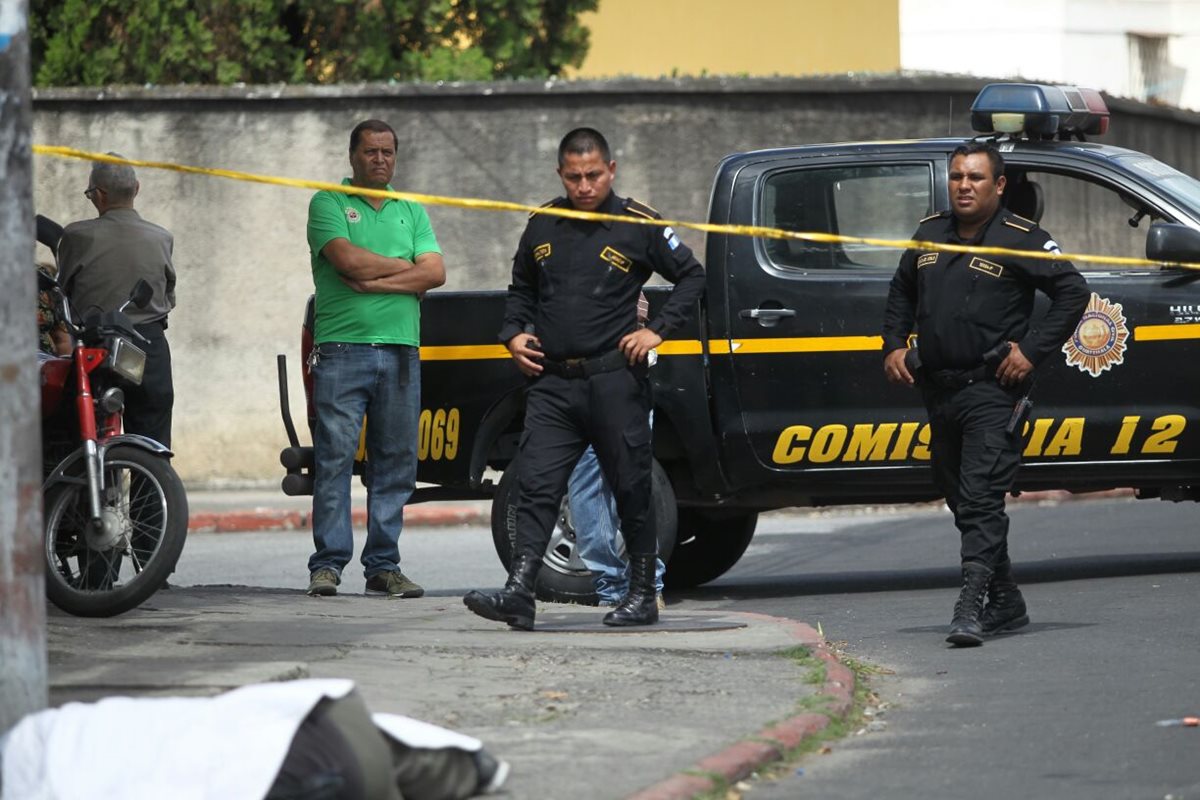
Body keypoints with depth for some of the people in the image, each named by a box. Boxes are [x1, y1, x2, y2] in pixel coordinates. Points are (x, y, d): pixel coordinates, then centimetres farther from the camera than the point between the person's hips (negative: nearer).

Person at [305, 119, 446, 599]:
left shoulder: (411, 212, 18)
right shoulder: (328, 204, 5)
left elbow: (435, 272, 4)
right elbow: (347, 259, -12)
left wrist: (374, 281, -8)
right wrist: (406, 268, -1)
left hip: (401, 349, 4)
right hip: (342, 348, -4)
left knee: (396, 461, 3)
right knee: (335, 457, -9)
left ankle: (383, 565, 7)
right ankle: (328, 563, -7)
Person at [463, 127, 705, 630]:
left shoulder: (637, 224, -1)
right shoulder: (543, 225, 11)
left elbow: (691, 276, 6)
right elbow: (522, 288, 26)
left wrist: (657, 330, -4)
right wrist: (513, 333, 9)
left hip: (614, 380, -4)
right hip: (552, 381, 4)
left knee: (630, 489, 3)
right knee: (536, 488, -6)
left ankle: (642, 596, 12)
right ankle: (519, 594, -12)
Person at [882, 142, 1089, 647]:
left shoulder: (1020, 240, -6)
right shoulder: (929, 235, 13)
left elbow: (1073, 292, -7)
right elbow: (901, 292, 29)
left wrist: (1032, 350, -12)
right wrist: (893, 345, 14)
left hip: (992, 391, -7)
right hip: (939, 391, 7)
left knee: (981, 497, -16)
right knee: (961, 502, 12)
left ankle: (970, 608, -23)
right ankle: (1006, 604, 22)